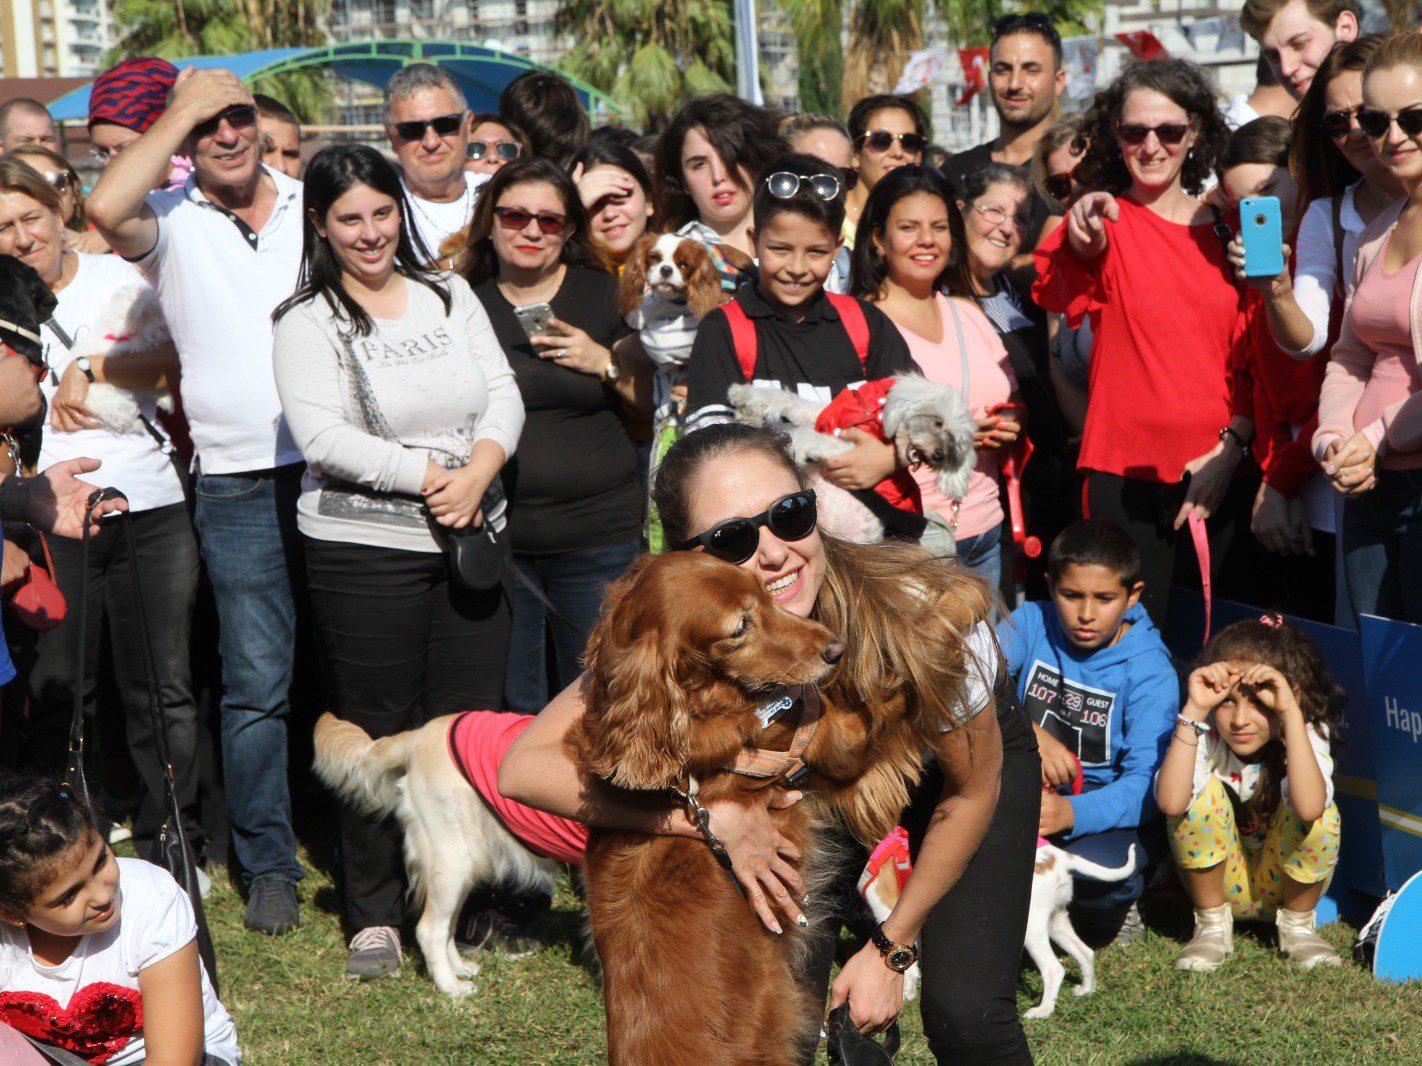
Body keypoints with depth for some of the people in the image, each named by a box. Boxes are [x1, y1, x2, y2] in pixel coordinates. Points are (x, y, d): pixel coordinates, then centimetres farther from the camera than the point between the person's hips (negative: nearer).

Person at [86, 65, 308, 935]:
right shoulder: (171, 221, -3)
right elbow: (108, 210, -26)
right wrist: (184, 111, -17)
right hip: (241, 488, -2)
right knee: (257, 683, -1)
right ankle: (269, 866, 10)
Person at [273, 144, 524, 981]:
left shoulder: (450, 297, 11)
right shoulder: (308, 322, -3)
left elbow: (504, 395, 6)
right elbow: (322, 437, -13)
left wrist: (477, 472, -13)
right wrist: (428, 476, -16)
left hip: (472, 537, 4)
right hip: (364, 548, -4)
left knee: (473, 718, 6)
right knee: (380, 727, -1)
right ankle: (375, 914, 12)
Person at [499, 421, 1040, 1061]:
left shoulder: (928, 616, -39)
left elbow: (971, 793, -21)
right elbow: (524, 767, -39)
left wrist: (891, 948, -12)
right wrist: (712, 816, -46)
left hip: (952, 756, -2)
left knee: (964, 1014, -15)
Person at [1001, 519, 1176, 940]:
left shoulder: (1150, 673, -12)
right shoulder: (1032, 624, -3)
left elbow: (1147, 785, -22)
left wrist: (1073, 813, -41)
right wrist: (1028, 733, -36)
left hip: (1102, 812, -3)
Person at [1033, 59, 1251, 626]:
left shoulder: (1225, 229, 10)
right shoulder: (1107, 219, 0)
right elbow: (1063, 292, -24)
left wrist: (1232, 446, -2)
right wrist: (1084, 237, -46)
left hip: (1218, 473, 3)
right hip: (1127, 472, -3)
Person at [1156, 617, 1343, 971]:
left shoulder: (1309, 735, -21)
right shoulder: (1206, 735, -20)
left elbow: (1309, 806, -45)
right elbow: (1170, 802, -41)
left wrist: (1290, 711, -43)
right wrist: (1194, 710, -39)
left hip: (1287, 884, 0)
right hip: (1217, 880, 0)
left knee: (1320, 812, -29)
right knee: (1204, 793, -26)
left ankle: (1298, 925, -3)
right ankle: (1212, 925, -6)